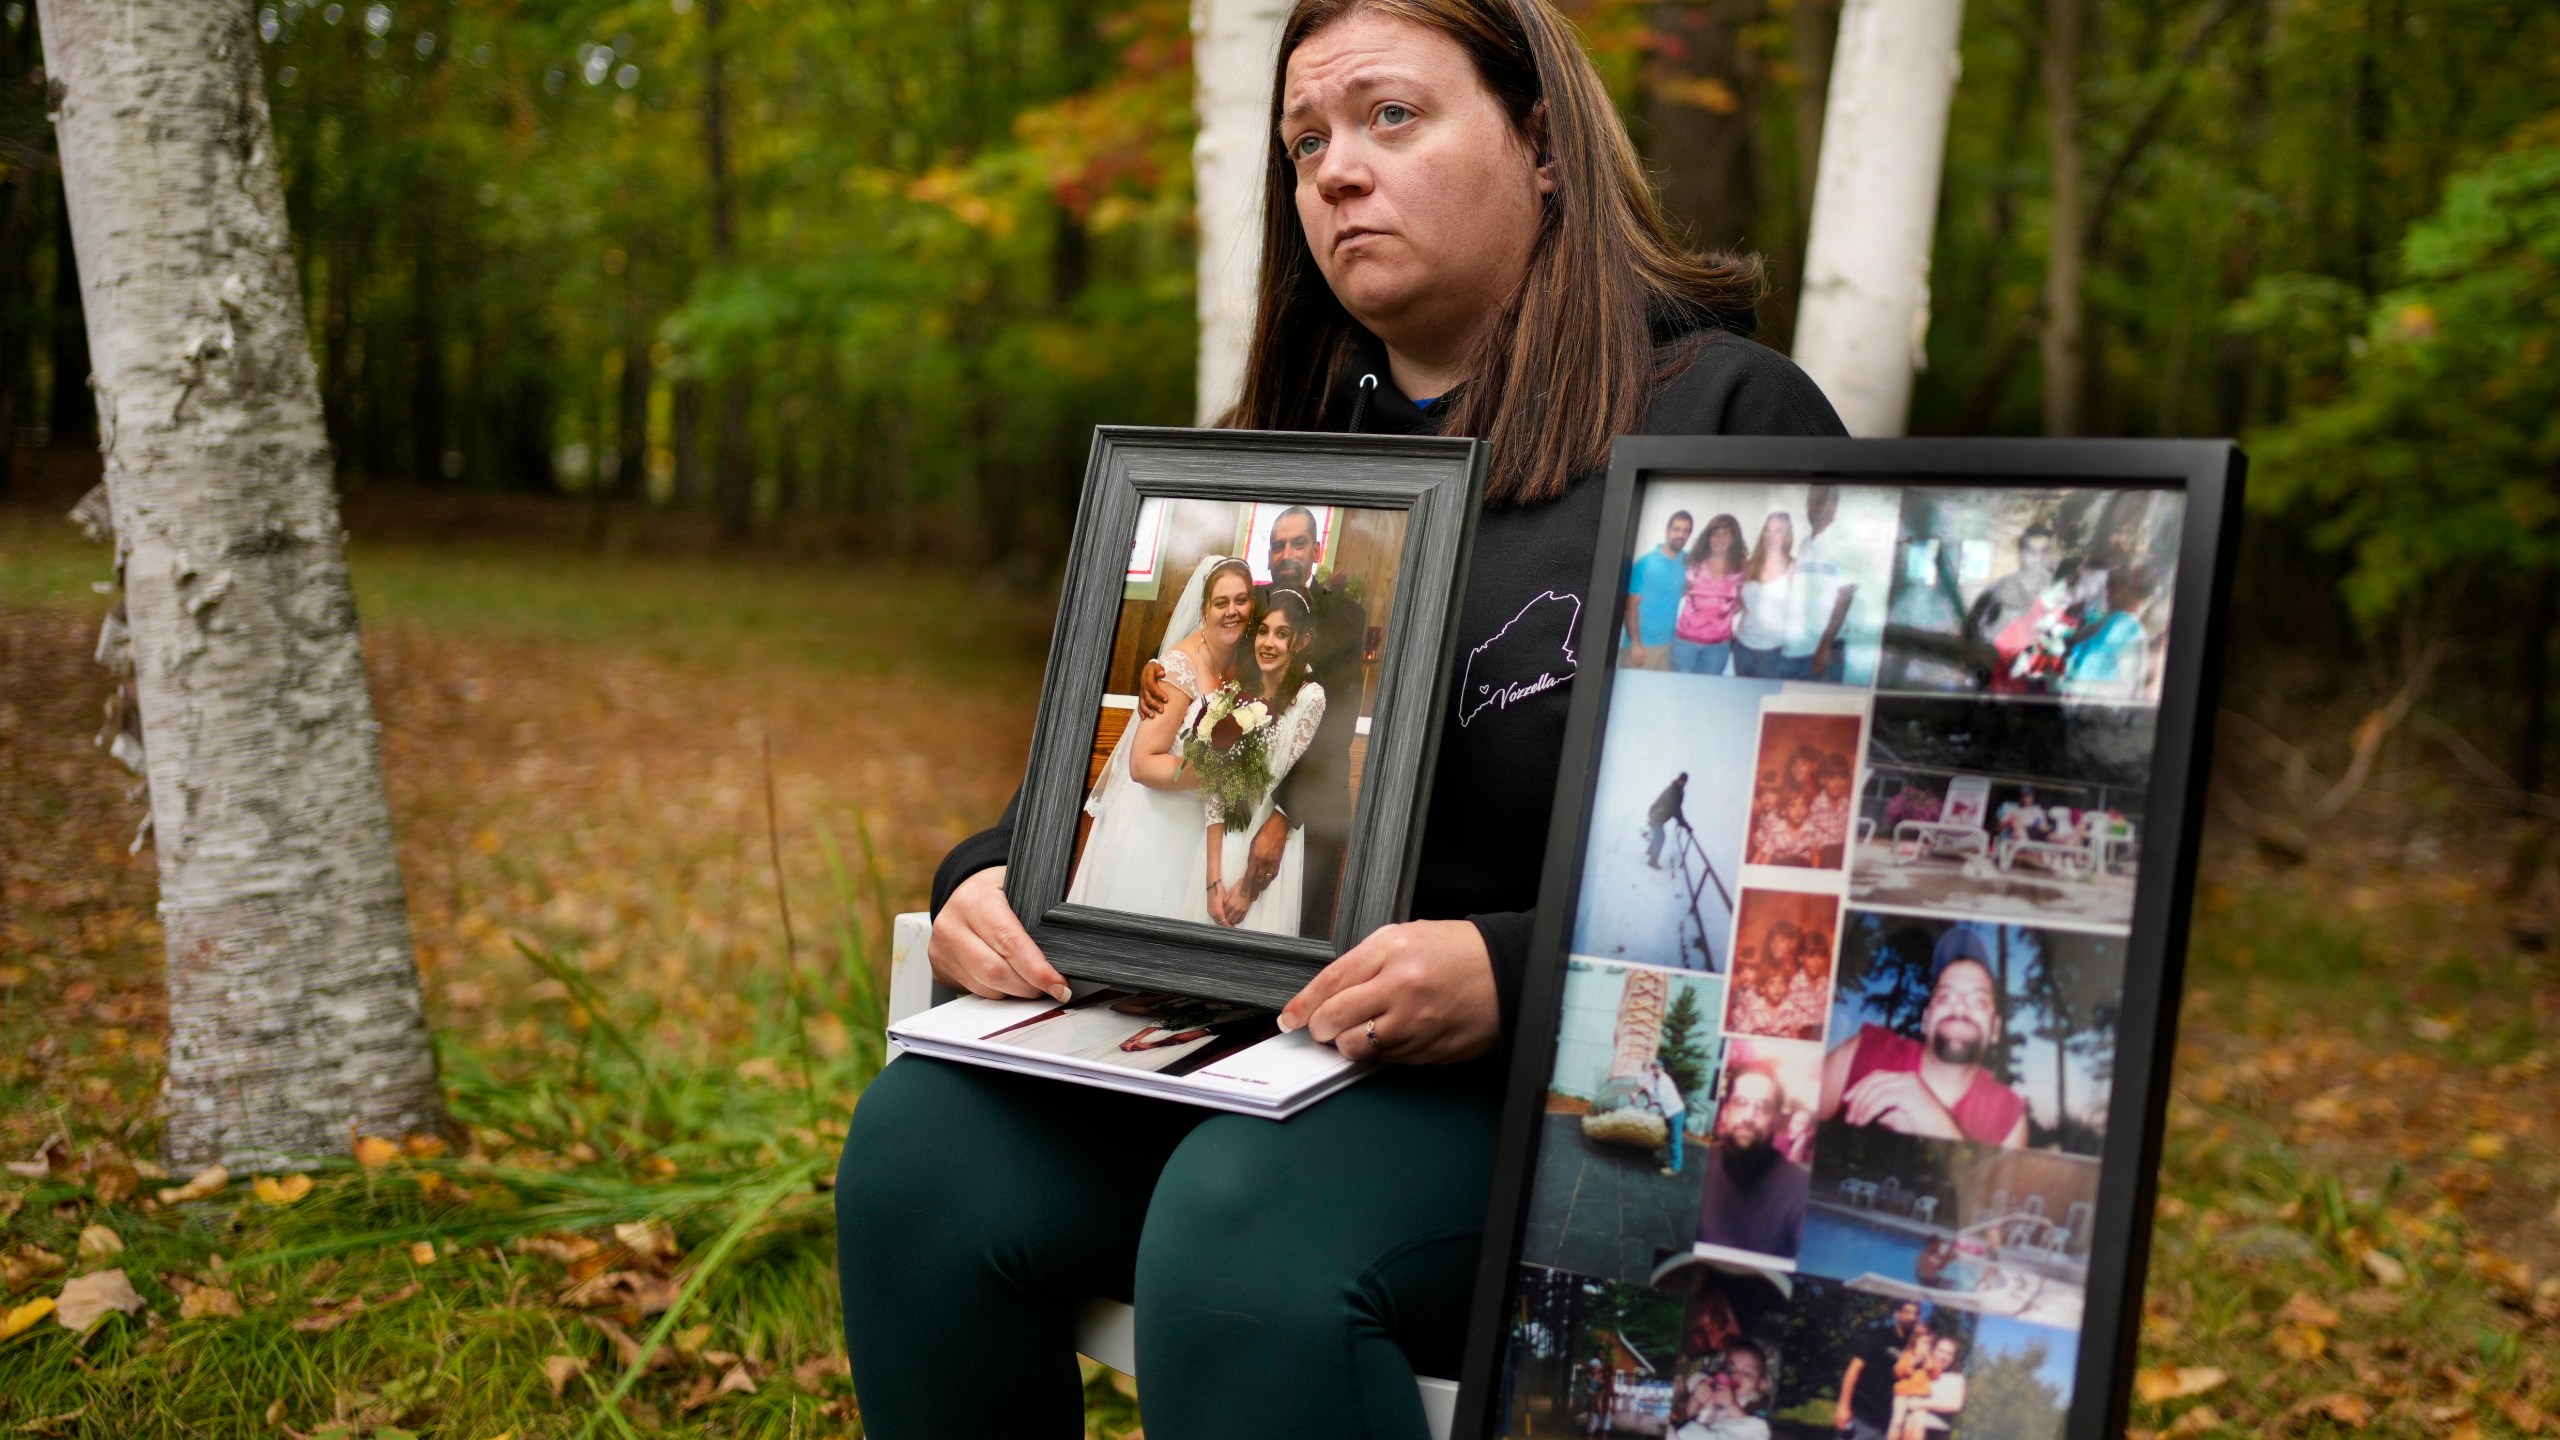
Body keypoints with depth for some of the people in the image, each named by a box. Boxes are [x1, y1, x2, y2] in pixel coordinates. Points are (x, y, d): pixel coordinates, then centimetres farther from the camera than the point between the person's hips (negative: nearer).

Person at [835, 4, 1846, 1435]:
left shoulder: (1729, 417, -2)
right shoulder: (1281, 457, 19)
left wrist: (1514, 974, -25)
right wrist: (992, 881, -2)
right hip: (1239, 1028, 6)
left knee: (1243, 1234, -33)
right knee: (921, 1146, -18)